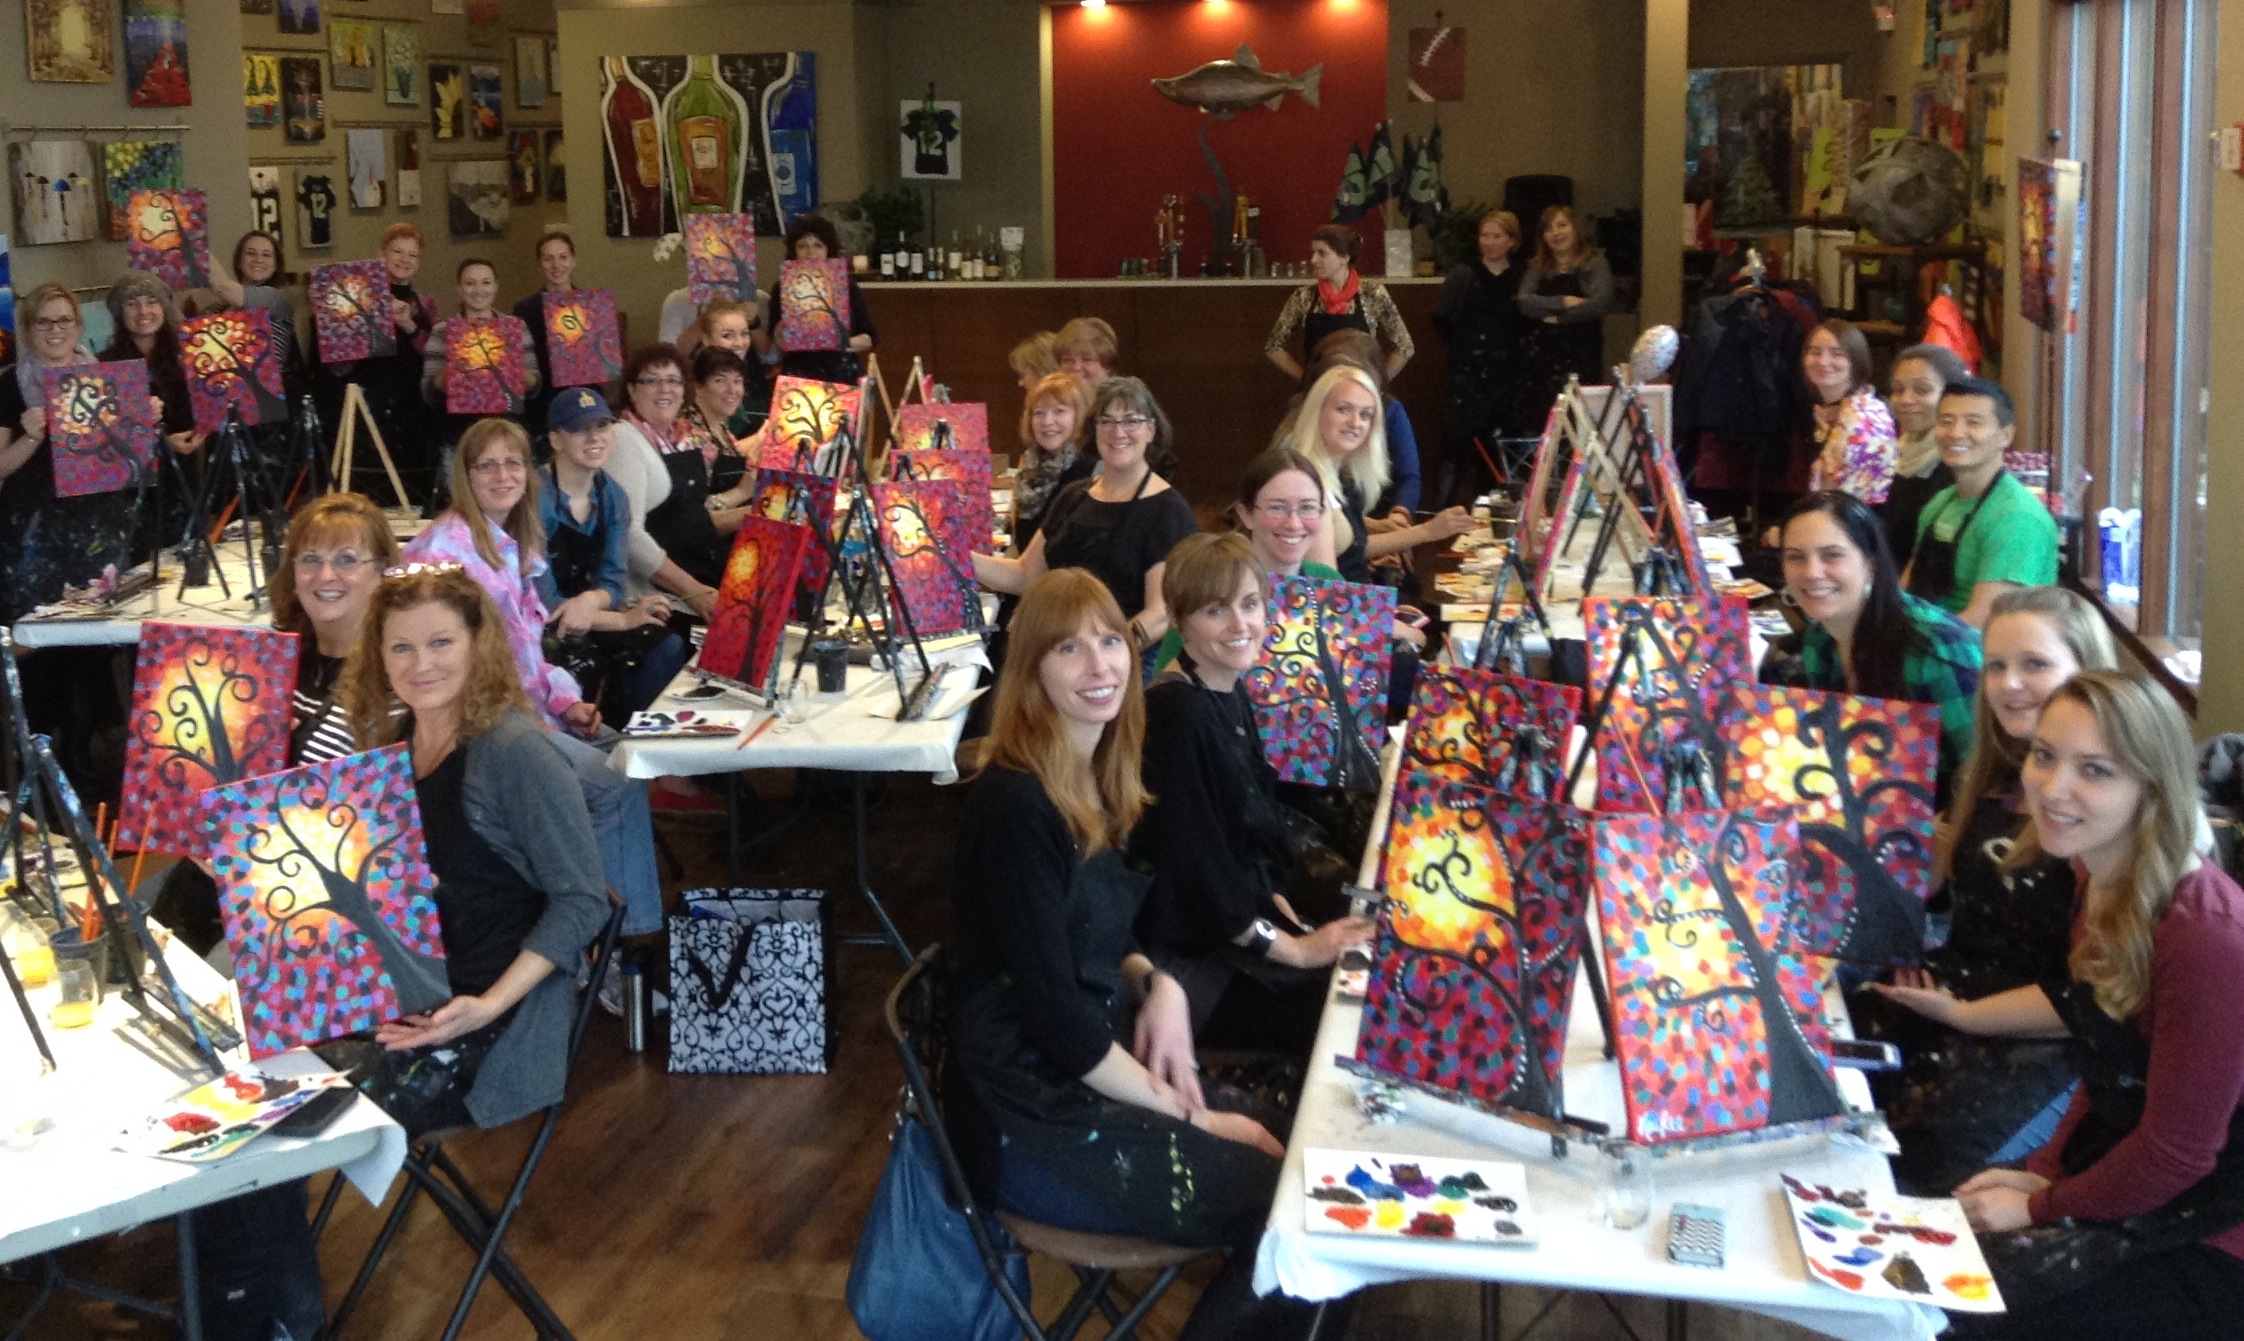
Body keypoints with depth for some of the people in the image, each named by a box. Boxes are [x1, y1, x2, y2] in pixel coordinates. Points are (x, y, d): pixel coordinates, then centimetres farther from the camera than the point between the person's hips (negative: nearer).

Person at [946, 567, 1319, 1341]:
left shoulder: (1093, 781, 7)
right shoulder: (1017, 805, -21)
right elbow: (1051, 1009, -21)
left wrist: (1157, 986, -4)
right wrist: (1189, 1116, -14)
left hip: (1088, 1072, 9)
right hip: (1034, 1123, -9)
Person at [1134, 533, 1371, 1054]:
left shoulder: (1231, 693, 5)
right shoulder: (1176, 711, -22)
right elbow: (1191, 861, -23)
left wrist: (1280, 908, 1)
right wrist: (1294, 947, -18)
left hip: (1240, 922, 8)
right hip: (1191, 956, -8)